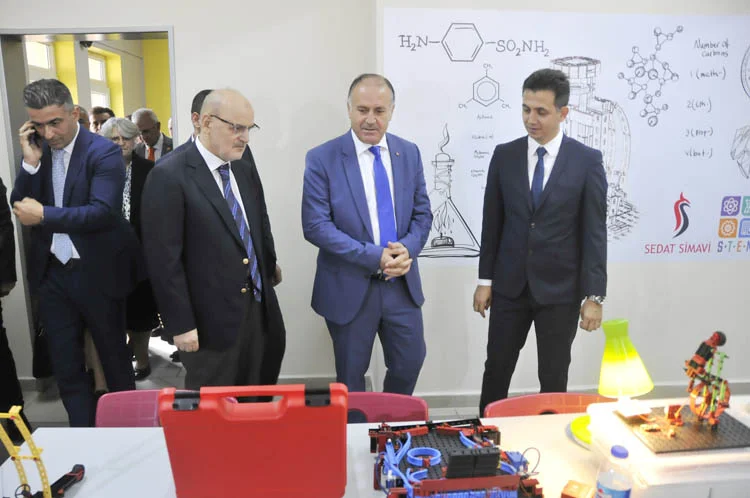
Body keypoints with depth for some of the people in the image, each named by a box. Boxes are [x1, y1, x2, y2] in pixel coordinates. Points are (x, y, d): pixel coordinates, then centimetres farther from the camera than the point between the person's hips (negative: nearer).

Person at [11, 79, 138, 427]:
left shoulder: (104, 152, -13)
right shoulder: (36, 151, 4)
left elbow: (103, 211, -24)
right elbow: (21, 209, -1)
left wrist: (44, 214, -22)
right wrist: (30, 162, -13)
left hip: (97, 273, -5)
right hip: (51, 273, 5)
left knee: (113, 356, 12)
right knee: (65, 364, 12)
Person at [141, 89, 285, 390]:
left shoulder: (246, 169, 8)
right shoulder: (169, 176, -14)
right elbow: (164, 259, -16)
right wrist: (181, 324, -15)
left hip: (259, 308, 6)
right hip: (211, 319, -6)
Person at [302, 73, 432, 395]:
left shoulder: (409, 153, 3)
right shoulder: (322, 159, -9)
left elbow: (422, 214, 7)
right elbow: (315, 225, -14)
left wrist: (407, 249, -14)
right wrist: (374, 257, -20)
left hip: (402, 283, 4)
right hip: (349, 287, -3)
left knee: (409, 364, 16)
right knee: (351, 377, 14)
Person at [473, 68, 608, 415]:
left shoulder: (587, 160, -6)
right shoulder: (504, 155, 1)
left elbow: (594, 231, -6)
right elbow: (492, 222, 4)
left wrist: (594, 295, -9)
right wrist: (485, 280, 4)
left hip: (561, 290, -2)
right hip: (509, 286, 2)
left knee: (554, 377, 11)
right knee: (497, 369, 11)